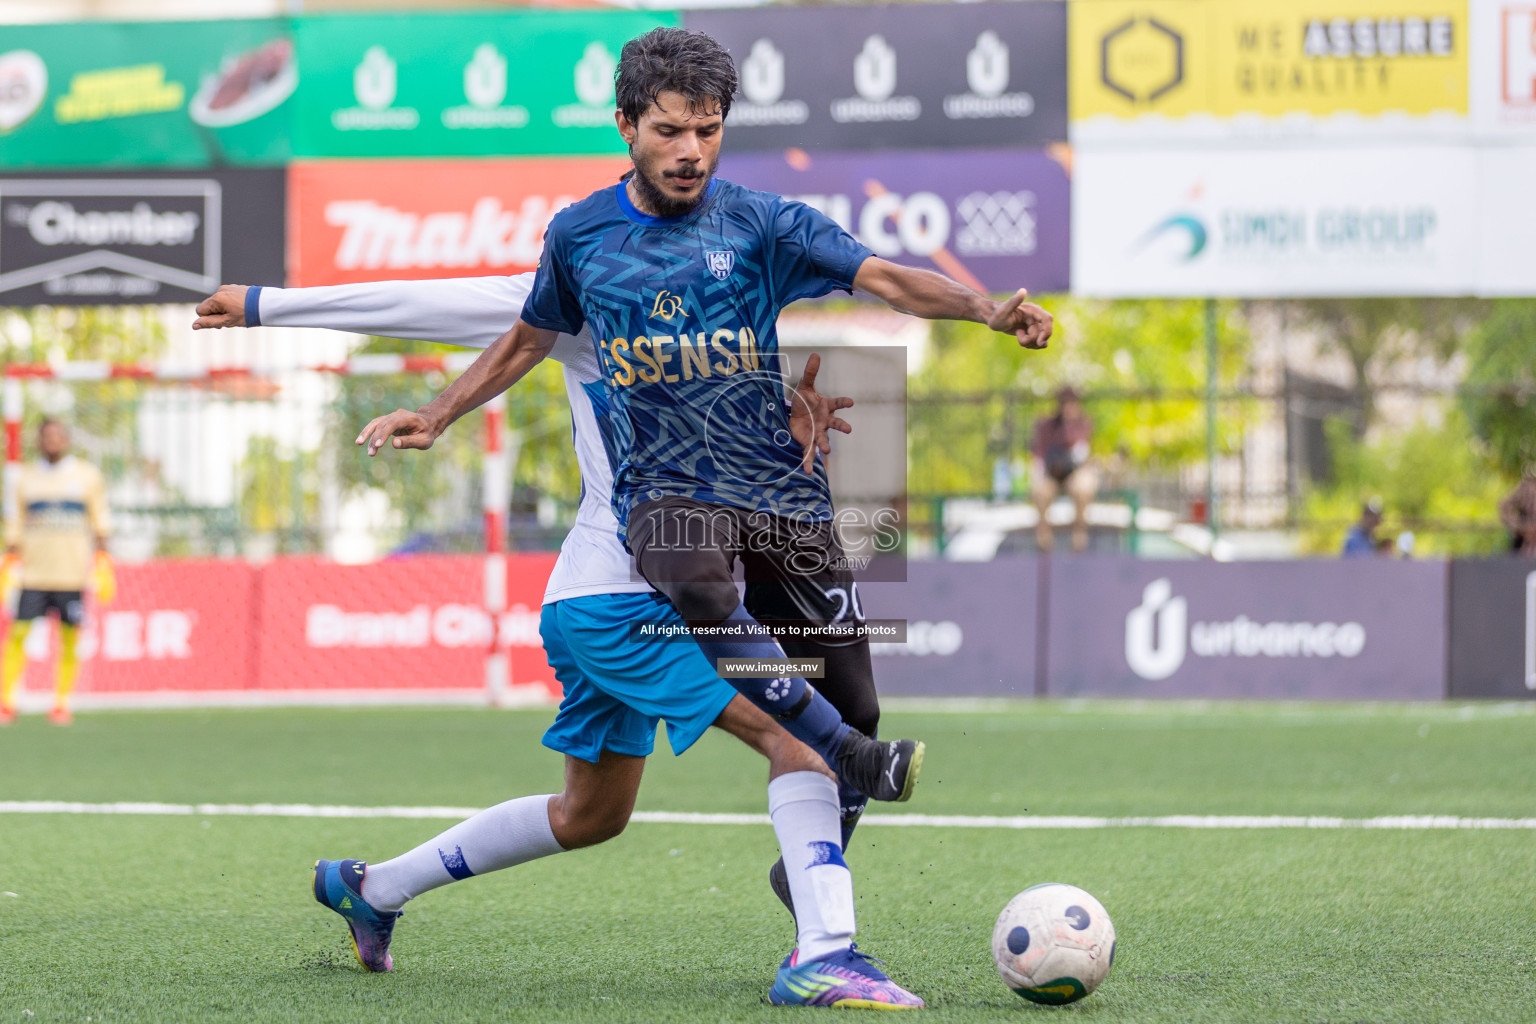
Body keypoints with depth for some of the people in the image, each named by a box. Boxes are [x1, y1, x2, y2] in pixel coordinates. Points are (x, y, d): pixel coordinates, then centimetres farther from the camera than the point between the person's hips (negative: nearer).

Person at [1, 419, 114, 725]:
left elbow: (100, 521, 9)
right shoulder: (27, 478, 11)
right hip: (33, 572, 1)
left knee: (70, 641, -2)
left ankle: (62, 704, 7)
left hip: (73, 571, -1)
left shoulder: (87, 475, 7)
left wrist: (101, 560, 1)